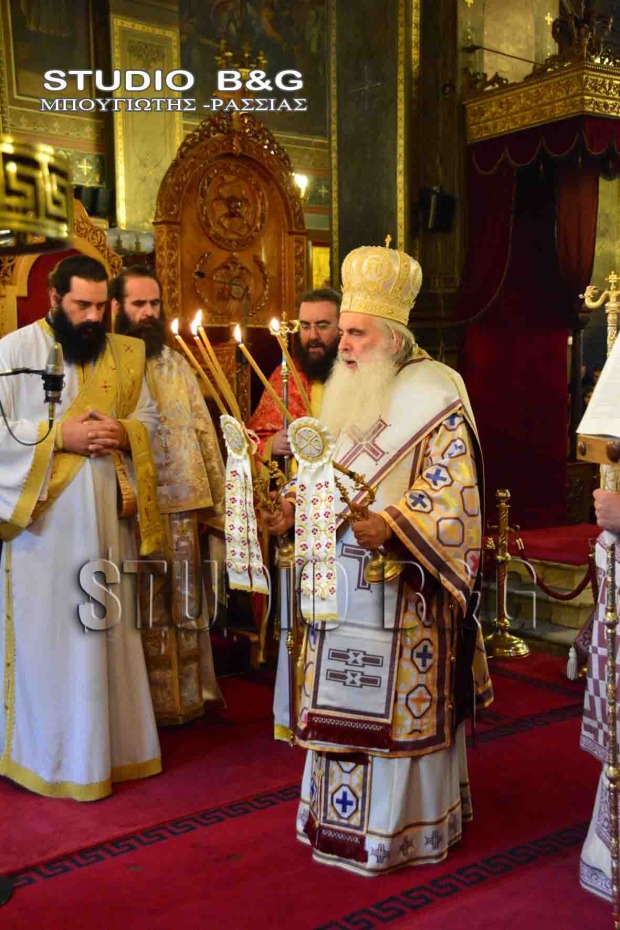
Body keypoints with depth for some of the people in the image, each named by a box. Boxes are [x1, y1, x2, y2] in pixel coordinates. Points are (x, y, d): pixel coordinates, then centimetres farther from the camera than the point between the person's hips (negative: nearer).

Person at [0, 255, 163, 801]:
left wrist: (122, 433, -8)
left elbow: (150, 416, 13)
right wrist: (59, 436, -18)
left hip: (105, 519, 5)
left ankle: (108, 742, 24)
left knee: (105, 630, 11)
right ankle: (46, 752, 14)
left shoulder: (122, 354, 10)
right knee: (46, 636, 1)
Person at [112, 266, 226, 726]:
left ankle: (189, 695, 24)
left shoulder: (177, 364, 14)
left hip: (183, 503, 5)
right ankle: (147, 703, 16)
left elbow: (205, 433, 15)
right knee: (141, 611, 4)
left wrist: (218, 496, 11)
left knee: (185, 603, 12)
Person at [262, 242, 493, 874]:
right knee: (343, 699, 13)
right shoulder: (347, 390, 13)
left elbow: (450, 491, -16)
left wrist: (388, 525, -29)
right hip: (341, 580, 7)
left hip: (400, 586, -7)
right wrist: (296, 506, 2)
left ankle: (404, 826, 18)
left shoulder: (433, 395, -10)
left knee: (398, 700, 2)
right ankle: (341, 812, 28)